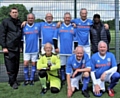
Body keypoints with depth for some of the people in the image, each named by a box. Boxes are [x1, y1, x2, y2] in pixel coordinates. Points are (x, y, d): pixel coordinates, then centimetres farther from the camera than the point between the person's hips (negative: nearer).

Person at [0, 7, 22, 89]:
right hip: (9, 48, -5)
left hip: (17, 48, 5)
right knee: (10, 66, -3)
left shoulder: (19, 22, 14)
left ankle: (14, 80, 21)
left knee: (16, 66, 8)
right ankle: (13, 82, 6)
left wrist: (20, 46, 15)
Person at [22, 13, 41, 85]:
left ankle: (32, 79, 21)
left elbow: (40, 36, 4)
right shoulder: (24, 27, -1)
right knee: (26, 64, 0)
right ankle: (26, 79, 15)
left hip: (35, 49, 0)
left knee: (34, 64, 8)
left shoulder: (38, 26, -1)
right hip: (27, 49, 0)